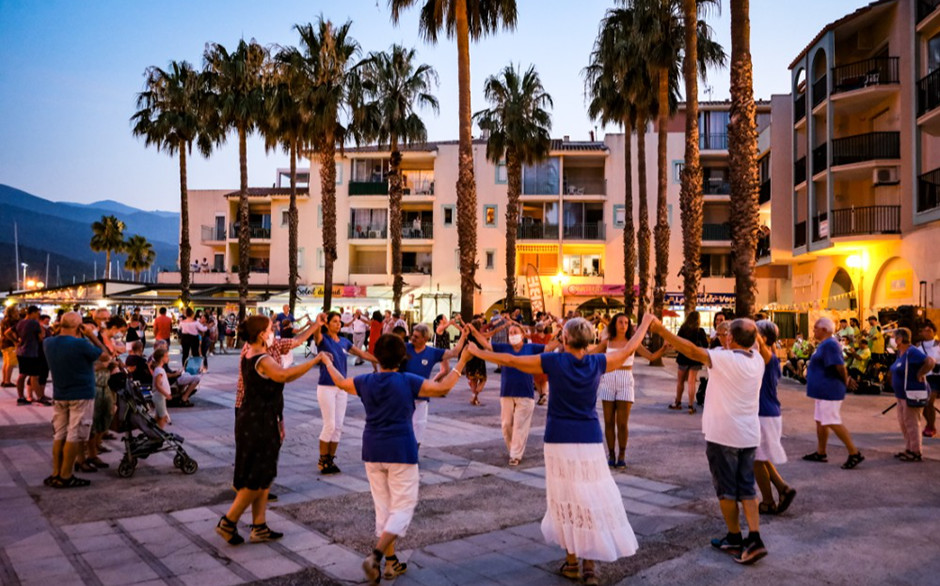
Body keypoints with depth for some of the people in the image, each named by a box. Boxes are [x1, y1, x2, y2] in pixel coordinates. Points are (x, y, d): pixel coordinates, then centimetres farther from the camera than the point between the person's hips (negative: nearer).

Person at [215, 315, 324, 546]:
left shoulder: (247, 358, 9)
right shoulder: (263, 360, -21)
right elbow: (283, 375, -42)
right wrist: (315, 360, -40)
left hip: (250, 421, 10)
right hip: (260, 424, -10)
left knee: (262, 477, 15)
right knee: (258, 478, 2)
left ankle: (259, 527, 20)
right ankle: (228, 522, 10)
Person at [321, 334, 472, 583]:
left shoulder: (365, 382, 2)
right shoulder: (408, 381, -11)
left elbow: (341, 382, 20)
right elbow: (442, 387, -9)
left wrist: (327, 362, 38)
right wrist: (461, 362, 1)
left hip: (372, 452, 5)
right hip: (401, 451, -5)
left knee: (383, 508, 15)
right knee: (402, 508, 2)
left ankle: (391, 562, 20)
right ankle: (376, 555, -14)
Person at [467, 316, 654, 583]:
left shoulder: (554, 361, -7)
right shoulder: (597, 363, -1)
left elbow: (510, 360, -2)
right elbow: (628, 349, 14)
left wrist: (477, 352, 11)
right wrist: (646, 323, 29)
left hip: (559, 441, -1)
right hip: (590, 441, 1)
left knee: (566, 501, 10)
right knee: (590, 500, 7)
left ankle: (571, 561, 18)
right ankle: (589, 564, 9)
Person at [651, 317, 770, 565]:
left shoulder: (726, 358, -20)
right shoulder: (757, 360, 2)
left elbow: (692, 351, -29)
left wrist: (662, 330, -29)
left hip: (723, 435, -6)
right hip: (749, 435, 7)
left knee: (726, 489, 8)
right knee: (746, 488, 13)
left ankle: (735, 538, 18)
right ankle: (754, 539, 4)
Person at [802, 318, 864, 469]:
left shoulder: (829, 344, -19)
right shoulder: (825, 344, 15)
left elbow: (840, 366, -25)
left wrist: (845, 381, -11)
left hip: (829, 391, -11)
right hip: (824, 390, 11)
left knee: (833, 422, -9)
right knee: (820, 421, 16)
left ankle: (854, 453, -4)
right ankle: (820, 453, 24)